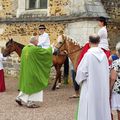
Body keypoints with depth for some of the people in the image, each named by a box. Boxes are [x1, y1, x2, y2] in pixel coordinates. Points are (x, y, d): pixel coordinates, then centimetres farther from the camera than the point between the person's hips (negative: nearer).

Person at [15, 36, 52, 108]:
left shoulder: (24, 49, 4)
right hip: (33, 71, -7)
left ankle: (20, 98, 20)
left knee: (26, 84, 21)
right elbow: (46, 51, -9)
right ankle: (31, 102, 7)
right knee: (35, 85, 4)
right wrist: (50, 48, 13)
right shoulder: (36, 49, -18)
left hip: (25, 71, 7)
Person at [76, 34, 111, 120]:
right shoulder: (103, 55, 0)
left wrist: (79, 79, 7)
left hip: (90, 86, -5)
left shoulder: (88, 55, -14)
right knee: (102, 106, 13)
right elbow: (107, 71, 6)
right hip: (103, 87, 5)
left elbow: (82, 70, -11)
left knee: (90, 108, 1)